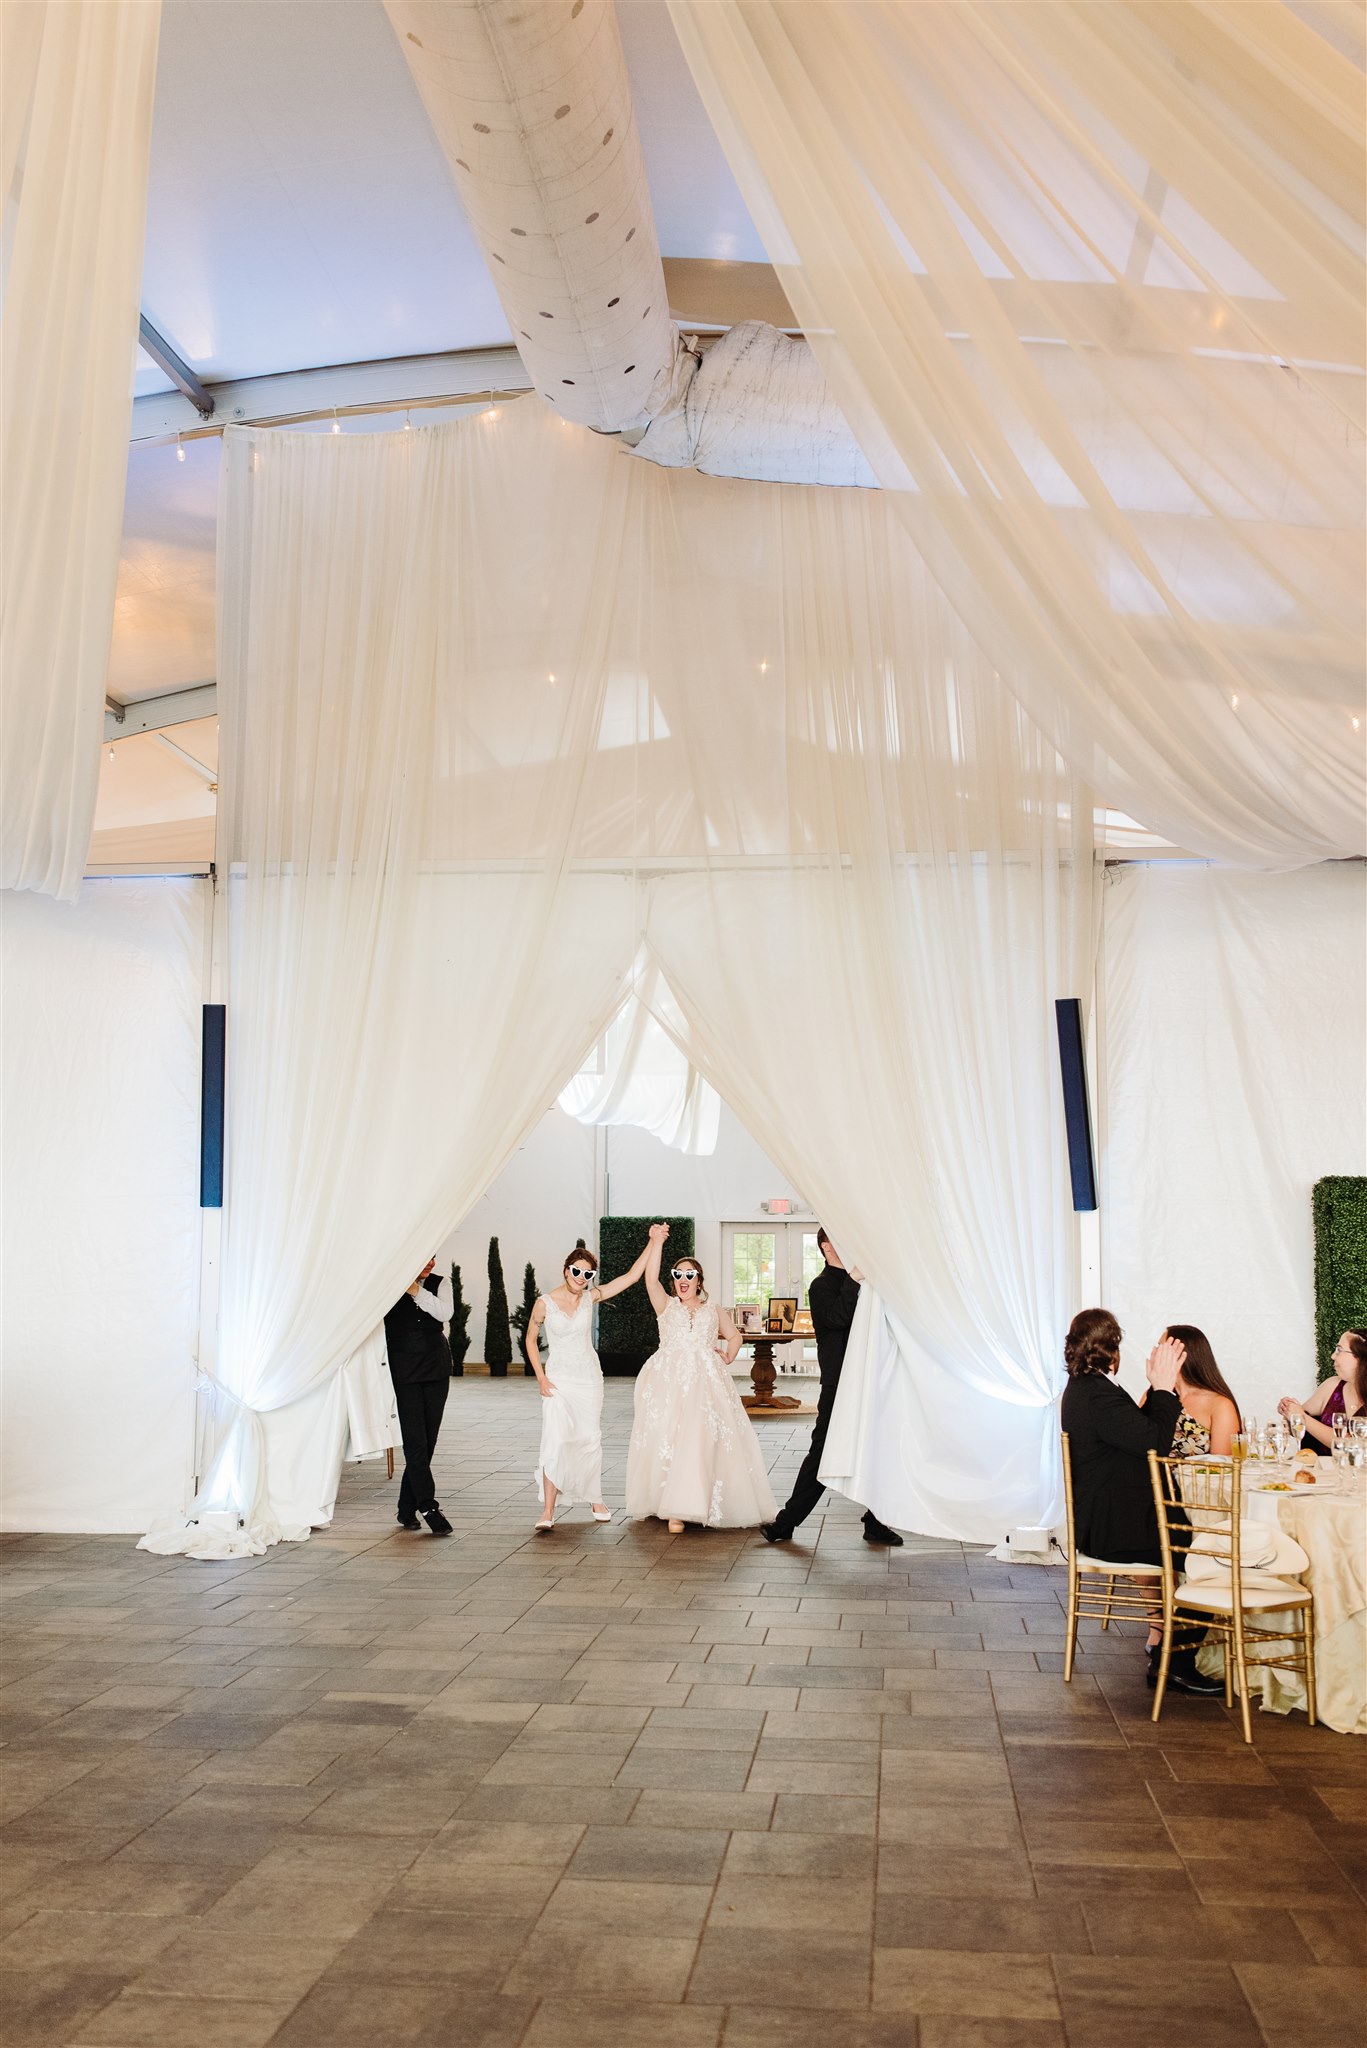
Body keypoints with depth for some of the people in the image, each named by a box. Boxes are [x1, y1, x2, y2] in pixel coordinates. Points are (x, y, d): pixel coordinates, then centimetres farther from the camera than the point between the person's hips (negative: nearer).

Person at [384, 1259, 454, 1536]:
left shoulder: (440, 1284, 6)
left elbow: (445, 1313, -12)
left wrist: (416, 1291, -17)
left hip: (436, 1368, 3)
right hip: (405, 1371, -3)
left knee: (428, 1440, 5)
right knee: (415, 1440, -10)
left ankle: (407, 1509, 16)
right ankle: (429, 1507, -7)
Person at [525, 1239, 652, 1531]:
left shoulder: (590, 1297, -4)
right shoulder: (545, 1302, -10)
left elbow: (631, 1277, -4)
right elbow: (531, 1339, 2)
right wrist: (541, 1378, -4)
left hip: (589, 1377, 3)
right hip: (559, 1379, -3)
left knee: (591, 1439, 10)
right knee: (556, 1441, -14)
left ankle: (595, 1500, 26)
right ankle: (548, 1512, -12)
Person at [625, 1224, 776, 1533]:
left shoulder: (713, 1310, 18)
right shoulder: (666, 1305, 11)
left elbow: (734, 1335, 29)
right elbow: (651, 1279, -4)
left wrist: (728, 1357, 12)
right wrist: (656, 1243, -13)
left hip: (706, 1383, 1)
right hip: (669, 1382, -1)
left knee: (702, 1440, -12)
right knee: (667, 1439, -9)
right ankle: (675, 1509, -5)